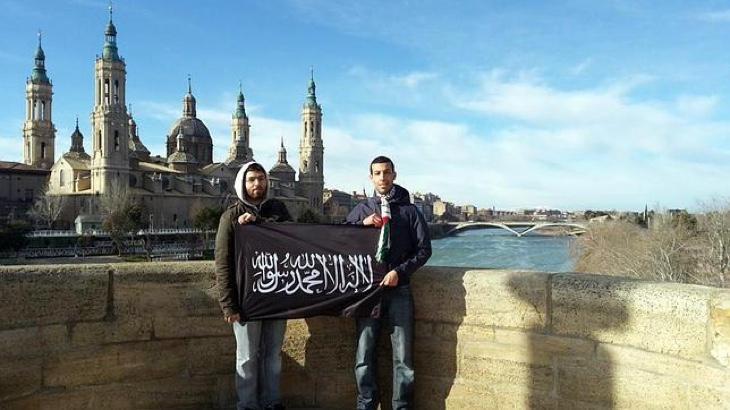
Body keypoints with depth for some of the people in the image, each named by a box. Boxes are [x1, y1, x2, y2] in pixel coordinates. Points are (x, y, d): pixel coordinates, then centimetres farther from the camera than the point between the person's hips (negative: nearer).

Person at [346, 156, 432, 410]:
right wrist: (363, 224, -8)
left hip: (399, 290, -1)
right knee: (364, 354, 2)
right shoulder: (362, 210, 12)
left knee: (403, 356, 1)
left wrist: (399, 271, -10)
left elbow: (424, 249, 2)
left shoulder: (409, 210, 6)